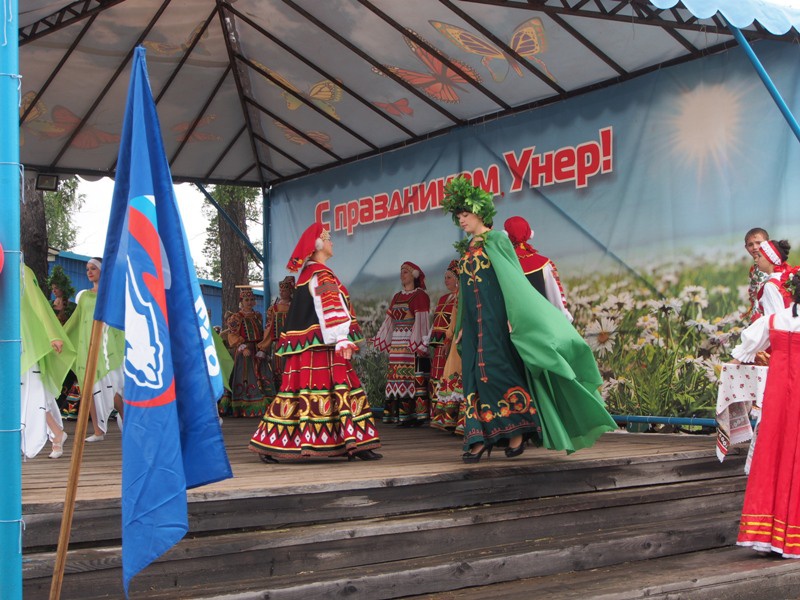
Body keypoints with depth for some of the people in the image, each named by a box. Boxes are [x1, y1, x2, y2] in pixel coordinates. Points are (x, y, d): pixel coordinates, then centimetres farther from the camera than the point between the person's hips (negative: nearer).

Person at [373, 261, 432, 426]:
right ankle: (399, 414, 7)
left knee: (414, 377, -10)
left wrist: (417, 343, -20)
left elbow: (421, 320, -11)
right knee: (397, 376, 5)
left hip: (413, 342, -7)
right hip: (397, 343, 8)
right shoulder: (397, 297, 19)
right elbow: (389, 321, 21)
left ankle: (415, 416, -10)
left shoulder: (420, 295, -3)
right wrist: (380, 339, 18)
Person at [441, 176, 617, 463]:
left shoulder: (496, 240, -3)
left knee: (497, 371, -10)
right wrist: (461, 327, 17)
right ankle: (480, 439, 0)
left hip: (495, 319, -7)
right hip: (475, 323, 7)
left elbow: (511, 277, -10)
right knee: (475, 375, 1)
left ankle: (517, 431, 0)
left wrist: (513, 315, -20)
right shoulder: (469, 250, 19)